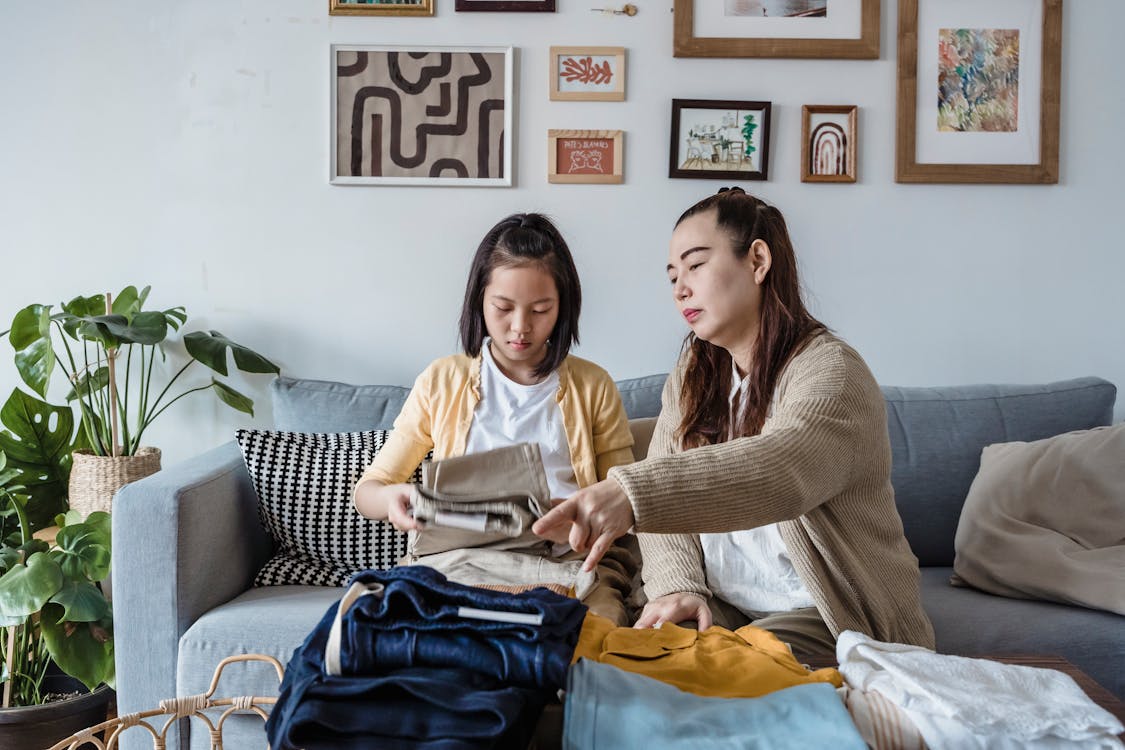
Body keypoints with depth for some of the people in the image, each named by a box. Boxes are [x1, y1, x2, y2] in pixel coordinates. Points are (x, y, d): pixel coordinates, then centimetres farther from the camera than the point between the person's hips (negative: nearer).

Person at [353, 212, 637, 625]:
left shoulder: (593, 386, 14)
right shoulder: (441, 382, 13)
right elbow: (367, 490, 15)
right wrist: (392, 499, -11)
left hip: (567, 562, 0)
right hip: (459, 559, 1)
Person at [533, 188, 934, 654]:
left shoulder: (830, 370, -14)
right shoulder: (691, 378, 11)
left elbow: (783, 468, -36)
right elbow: (667, 497, 4)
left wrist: (629, 493, -50)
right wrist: (678, 587, -17)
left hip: (827, 619, -5)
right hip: (718, 608, 5)